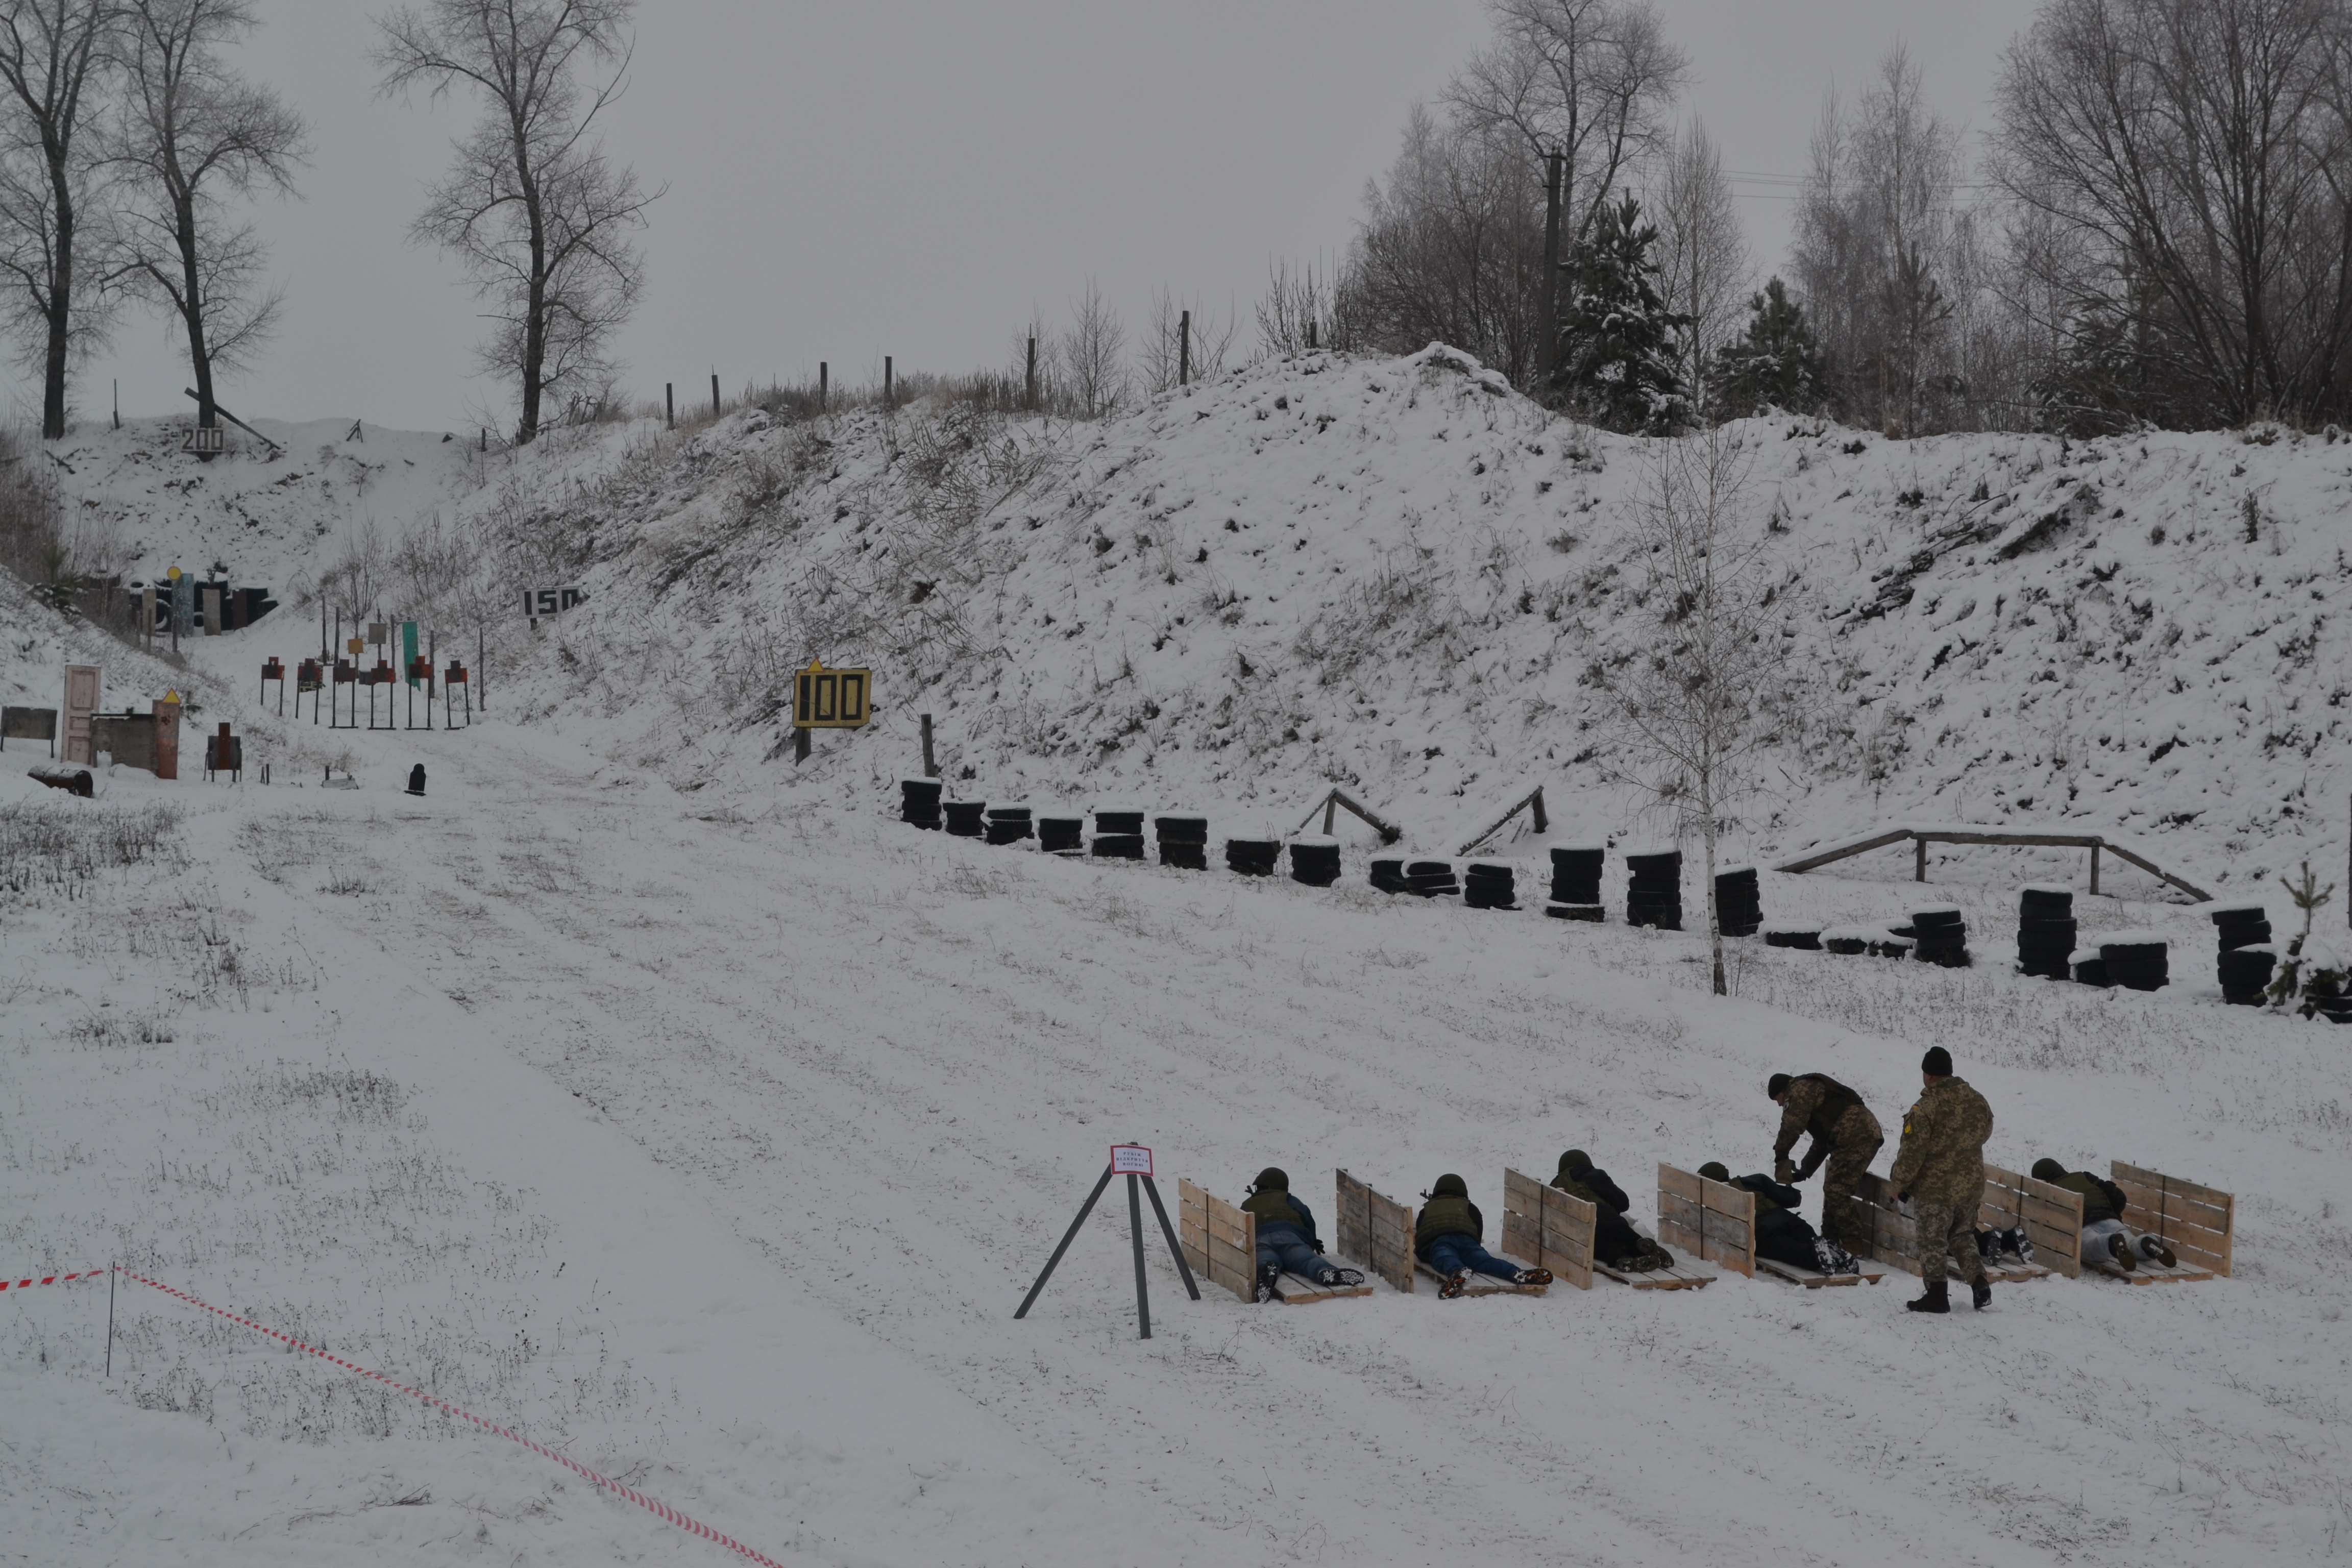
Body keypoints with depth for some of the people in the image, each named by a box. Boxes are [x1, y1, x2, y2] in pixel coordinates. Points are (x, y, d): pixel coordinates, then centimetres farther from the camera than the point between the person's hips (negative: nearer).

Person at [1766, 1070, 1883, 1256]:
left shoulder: (1801, 1089, 1)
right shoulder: (1814, 1088, 32)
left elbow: (1792, 1124, -13)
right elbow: (1822, 1141, 37)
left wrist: (1780, 1156, -1)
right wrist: (1805, 1171, 34)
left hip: (1856, 1137, -11)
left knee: (1837, 1191, -10)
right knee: (1833, 1189, 18)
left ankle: (1854, 1243, -8)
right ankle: (1830, 1238, 25)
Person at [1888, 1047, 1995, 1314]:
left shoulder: (1926, 1108, -19)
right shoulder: (1977, 1101, 0)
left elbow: (1912, 1152, -17)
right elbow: (1985, 1132, 18)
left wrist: (1899, 1184, -5)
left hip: (1934, 1189, -6)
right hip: (1971, 1186, 6)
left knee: (1932, 1242, 5)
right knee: (1963, 1236, 22)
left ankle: (1937, 1296, 7)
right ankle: (1979, 1280, 8)